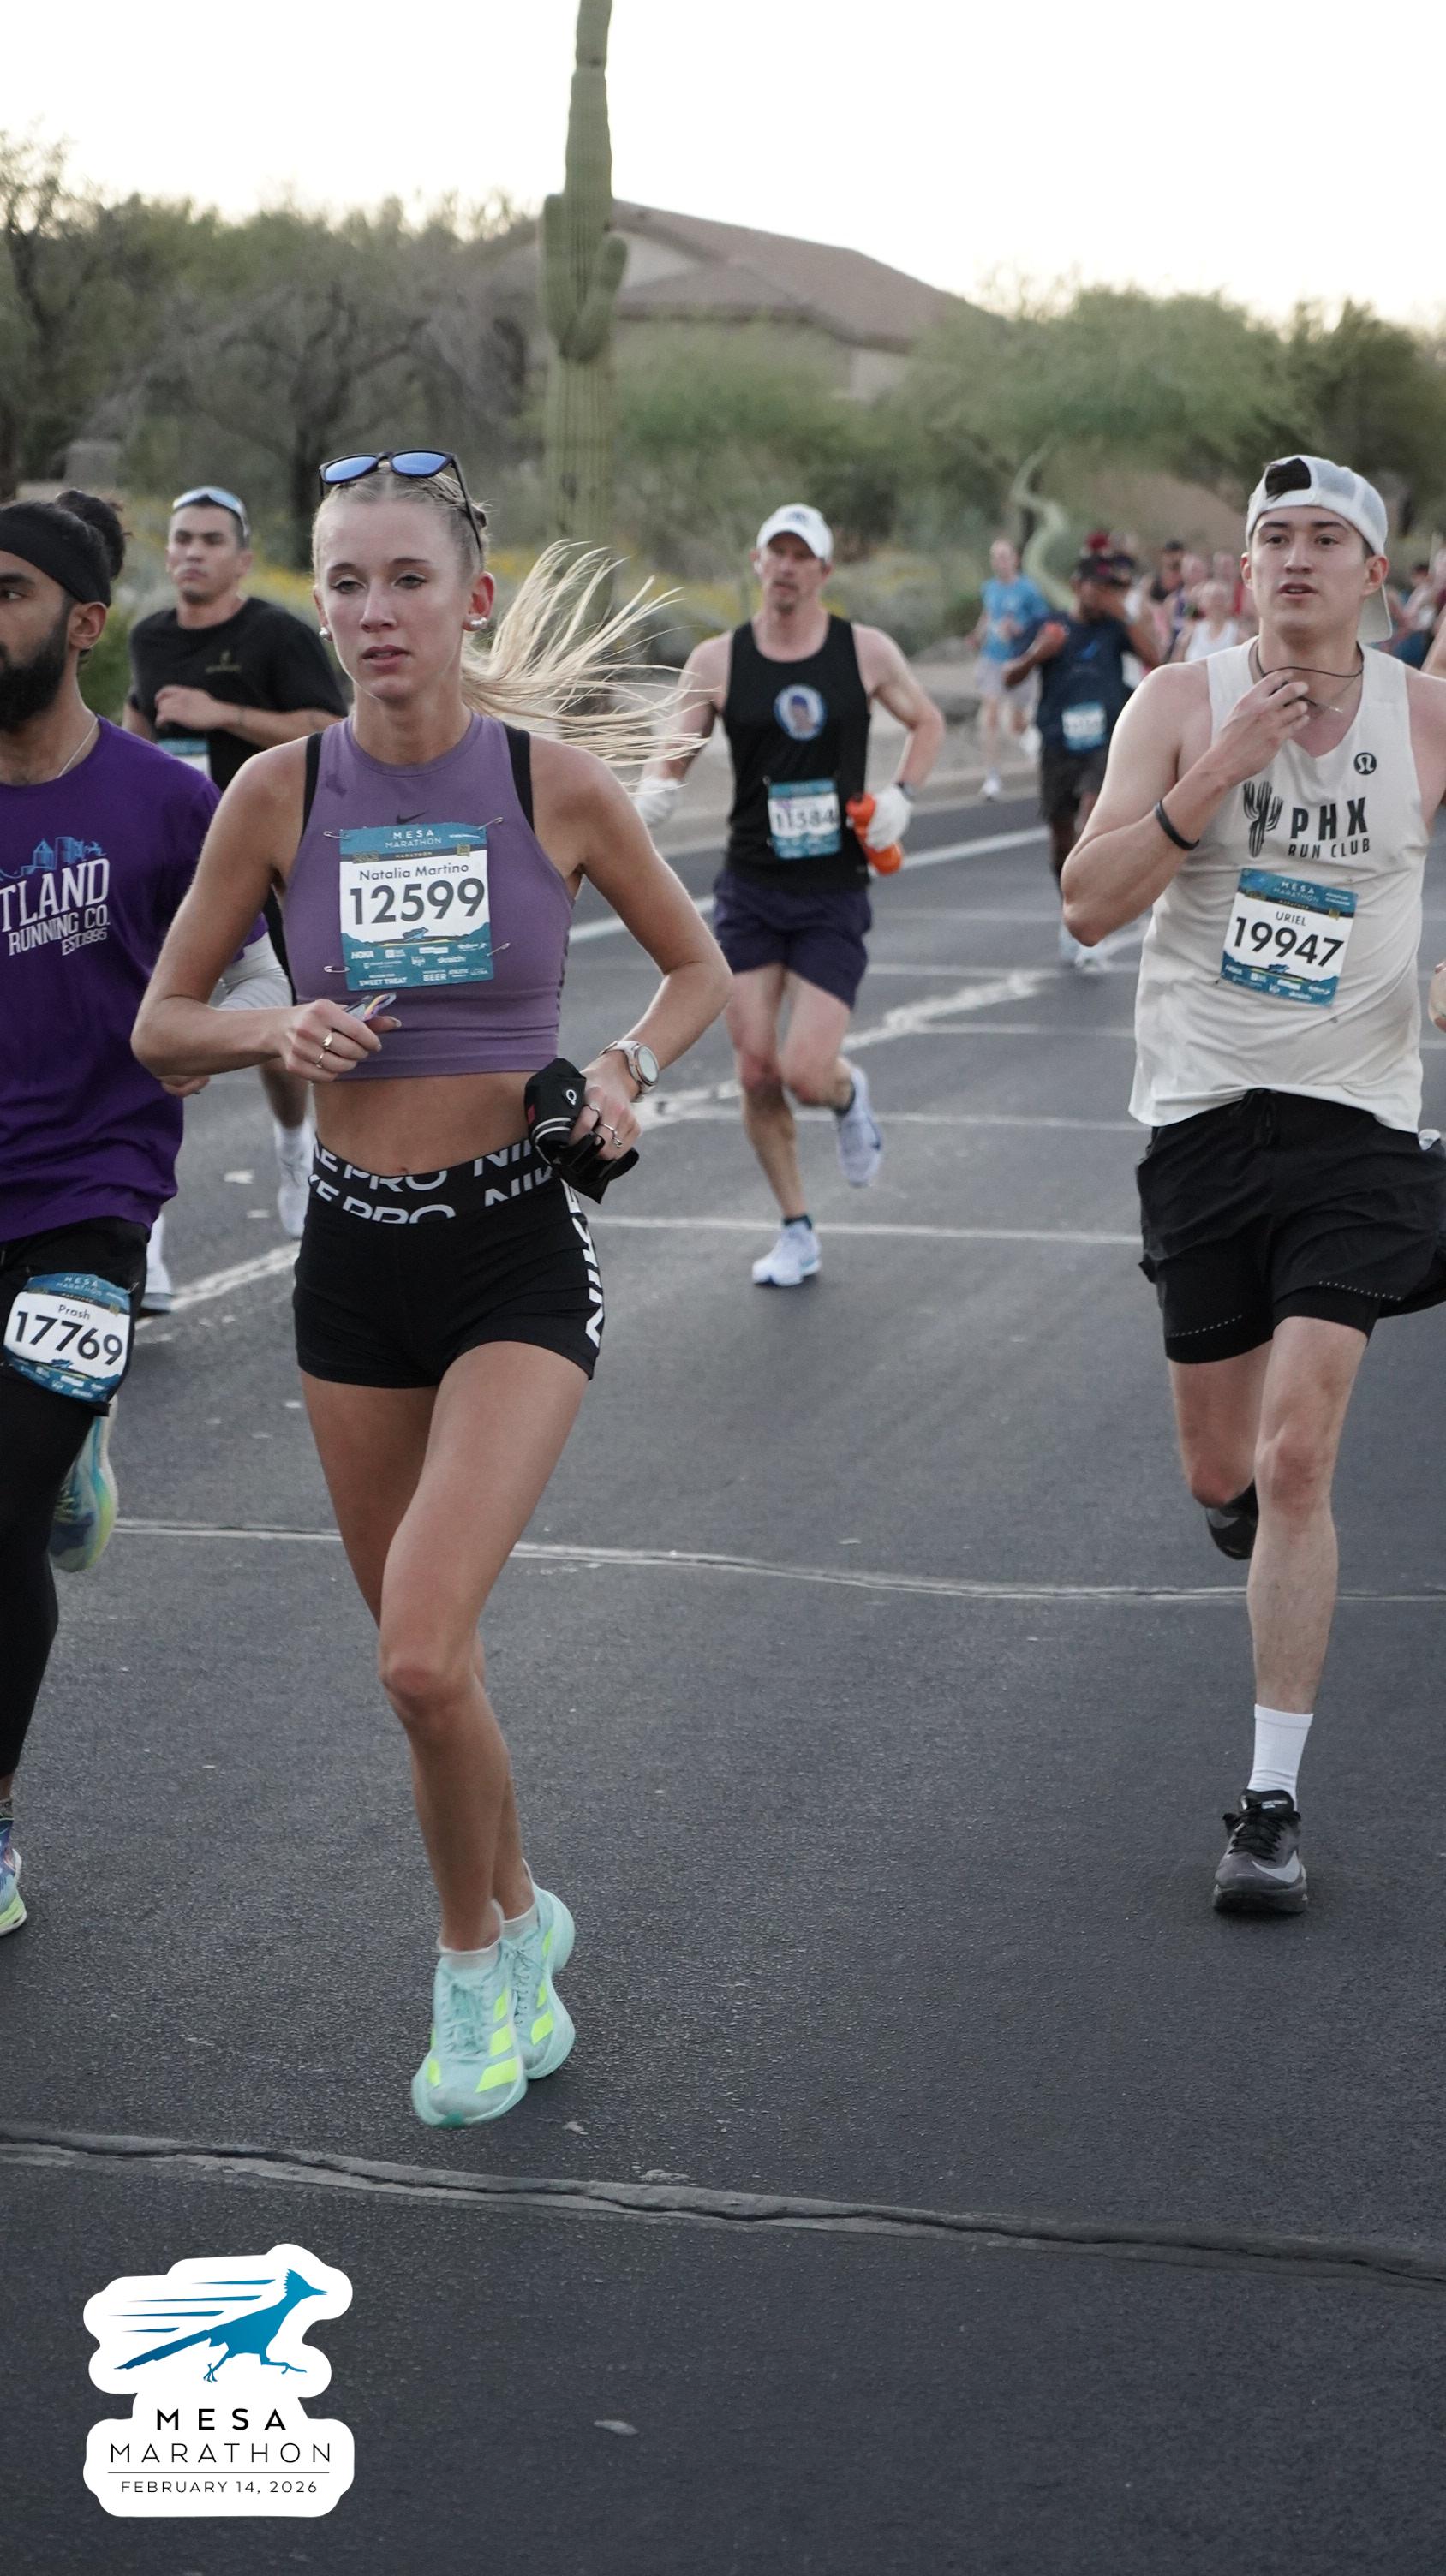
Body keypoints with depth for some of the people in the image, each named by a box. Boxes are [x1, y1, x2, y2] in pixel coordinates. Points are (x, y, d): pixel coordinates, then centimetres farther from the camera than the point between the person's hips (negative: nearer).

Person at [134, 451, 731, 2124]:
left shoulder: (556, 781, -6)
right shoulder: (280, 792, -2)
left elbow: (699, 965, 9)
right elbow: (161, 1026, 6)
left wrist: (632, 1064, -10)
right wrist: (280, 1033, -14)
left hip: (517, 1250, -3)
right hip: (354, 1251, 3)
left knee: (423, 1653, -18)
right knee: (415, 1658, 13)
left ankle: (474, 1959, 8)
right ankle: (516, 1920, 38)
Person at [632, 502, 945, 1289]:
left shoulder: (866, 651, -1)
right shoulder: (718, 660, -1)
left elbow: (927, 723, 15)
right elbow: (674, 757, 3)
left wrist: (900, 796, -2)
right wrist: (652, 796, -20)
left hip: (835, 897, -1)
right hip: (749, 891, 2)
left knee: (806, 1072, -13)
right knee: (756, 1071, -1)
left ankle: (849, 1095, 26)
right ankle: (797, 1233, 16)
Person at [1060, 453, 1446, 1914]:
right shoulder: (1181, 705, -2)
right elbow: (1086, 908, -11)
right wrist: (1216, 777, -20)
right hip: (1201, 1117, 1)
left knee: (1294, 1460, -12)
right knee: (1221, 1472, 10)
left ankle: (1273, 1802, -3)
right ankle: (1254, 1506, 51)